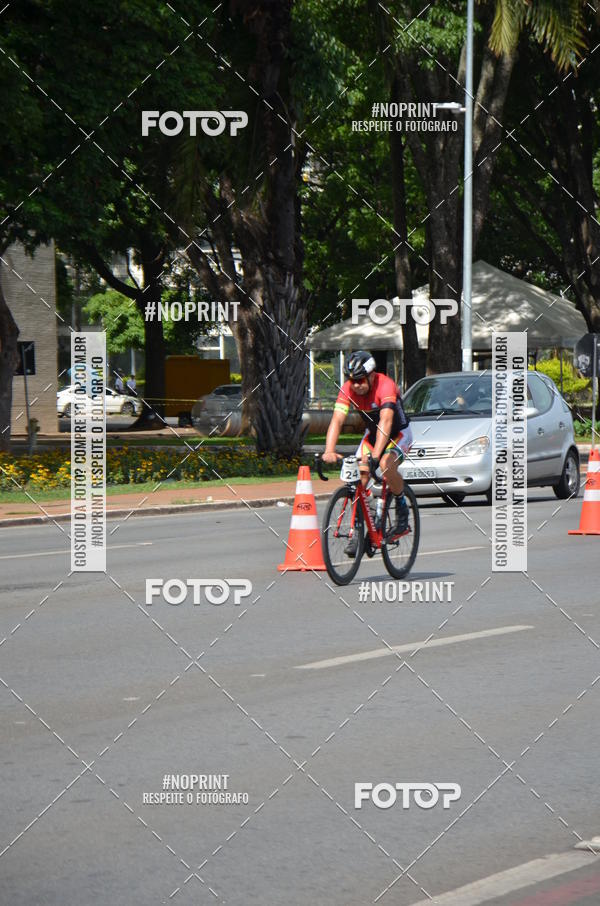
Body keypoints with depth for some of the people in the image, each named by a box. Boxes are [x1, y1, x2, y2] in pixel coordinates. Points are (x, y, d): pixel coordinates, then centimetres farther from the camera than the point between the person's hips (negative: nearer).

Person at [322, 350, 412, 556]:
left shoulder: (385, 386, -32)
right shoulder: (348, 389, -19)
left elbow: (386, 422, -44)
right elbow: (337, 420, -28)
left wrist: (376, 454, -56)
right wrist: (329, 451, -44)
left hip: (399, 434, -5)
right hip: (372, 434, 5)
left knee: (386, 465, -33)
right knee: (359, 476, -13)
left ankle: (401, 505, -7)